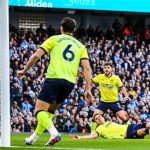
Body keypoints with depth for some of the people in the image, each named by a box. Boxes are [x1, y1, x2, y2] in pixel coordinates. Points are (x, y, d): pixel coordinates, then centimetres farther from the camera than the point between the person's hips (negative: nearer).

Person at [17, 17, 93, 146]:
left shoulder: (54, 39, 10)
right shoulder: (80, 46, 18)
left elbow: (36, 55, 1)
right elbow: (87, 68, 5)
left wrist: (24, 71, 12)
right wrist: (88, 89, 3)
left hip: (54, 78, -5)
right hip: (70, 82, 5)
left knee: (40, 110, -5)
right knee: (50, 111, 22)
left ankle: (54, 133, -30)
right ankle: (34, 138, 26)